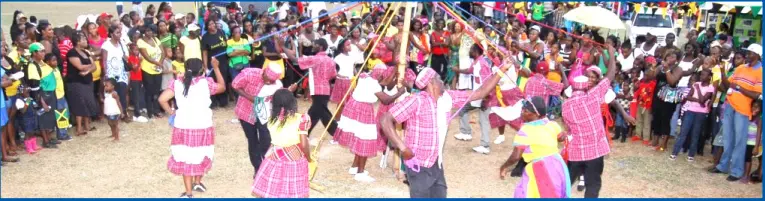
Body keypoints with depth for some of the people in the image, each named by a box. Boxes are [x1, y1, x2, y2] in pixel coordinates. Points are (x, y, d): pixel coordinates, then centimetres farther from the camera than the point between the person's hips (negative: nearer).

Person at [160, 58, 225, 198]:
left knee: (186, 157, 11)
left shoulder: (177, 83, -4)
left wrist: (171, 112, 3)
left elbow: (162, 99, -13)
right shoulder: (206, 83, -9)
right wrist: (216, 68, 13)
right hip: (202, 127, -1)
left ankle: (188, 193, 11)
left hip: (183, 127, 1)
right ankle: (197, 183, 38)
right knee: (201, 155, 22)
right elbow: (222, 87, 8)